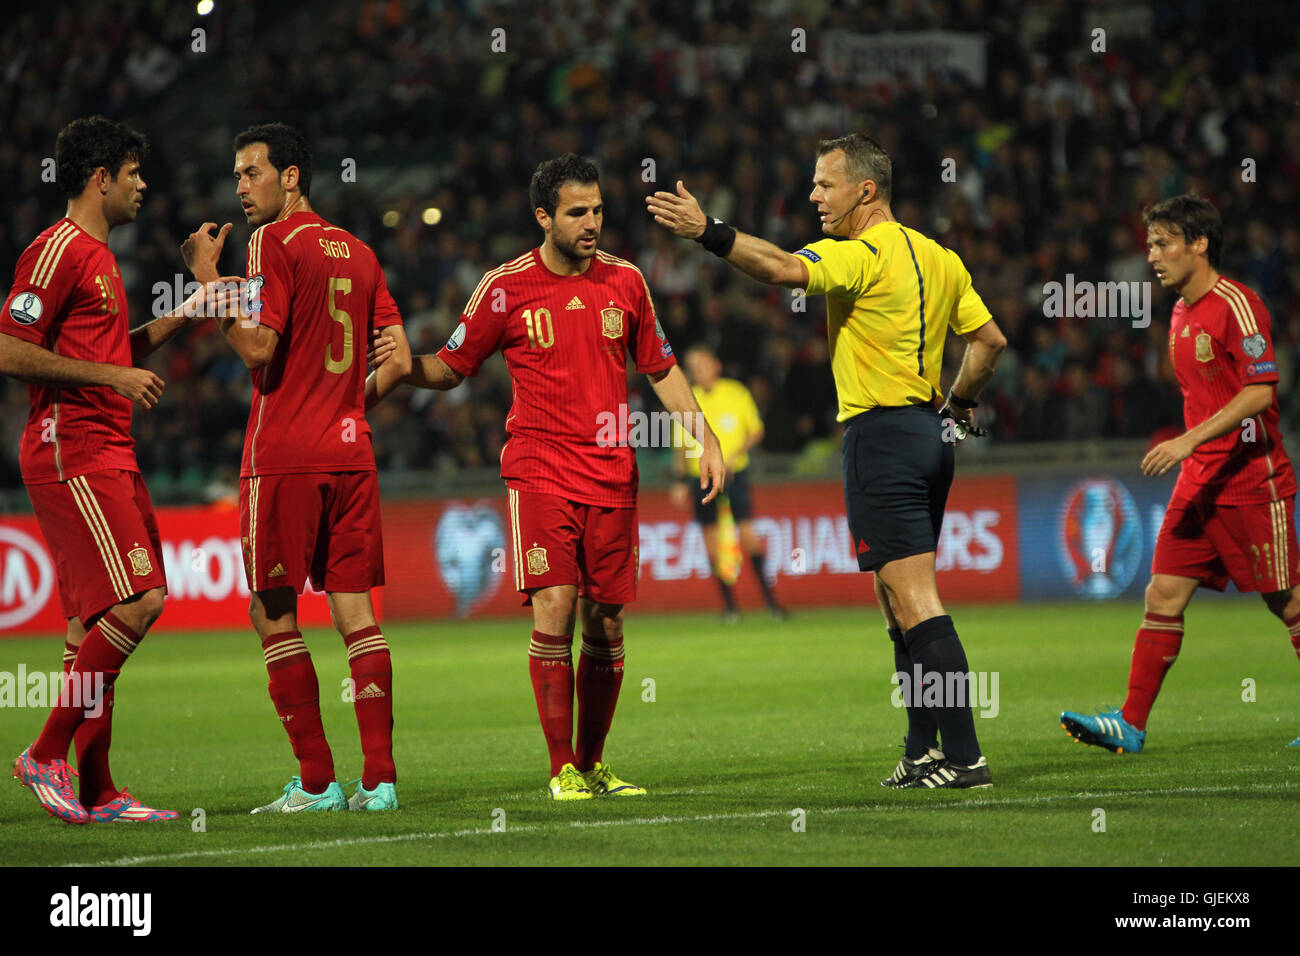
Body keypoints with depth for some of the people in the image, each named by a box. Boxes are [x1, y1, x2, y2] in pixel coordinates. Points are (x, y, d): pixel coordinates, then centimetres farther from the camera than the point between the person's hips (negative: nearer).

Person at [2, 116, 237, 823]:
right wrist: (114, 376, -16)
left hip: (106, 455, 10)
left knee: (96, 619, 8)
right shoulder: (57, 250, -10)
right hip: (71, 453, -10)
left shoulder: (97, 255, 21)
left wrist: (178, 320, 21)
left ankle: (95, 791, 9)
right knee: (136, 602, -16)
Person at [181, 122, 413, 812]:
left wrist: (208, 279, -8)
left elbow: (259, 346, -16)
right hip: (350, 453, 6)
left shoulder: (274, 243, -7)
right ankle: (379, 777, 0)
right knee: (355, 611, 5)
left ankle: (317, 781, -3)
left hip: (284, 455, -6)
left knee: (273, 613, 0)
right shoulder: (358, 252, 15)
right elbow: (399, 359, 13)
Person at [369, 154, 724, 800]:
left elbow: (661, 369, 17)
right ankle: (562, 768, -8)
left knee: (605, 623, 4)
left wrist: (705, 438, 9)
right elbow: (451, 368, 7)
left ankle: (592, 762, 16)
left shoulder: (624, 281, 8)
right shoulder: (507, 287, -1)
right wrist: (400, 365, -14)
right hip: (539, 471, -3)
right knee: (554, 609, -15)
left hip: (611, 475, 3)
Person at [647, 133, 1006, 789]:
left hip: (880, 433, -9)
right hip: (929, 436, 9)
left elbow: (785, 269, -30)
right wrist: (959, 407, 25)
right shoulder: (939, 258, 15)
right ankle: (924, 753, 17)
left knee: (915, 604, -10)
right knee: (901, 605, 15)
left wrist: (707, 231, -34)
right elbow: (989, 338, 20)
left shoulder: (861, 255, -12)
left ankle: (965, 757, -14)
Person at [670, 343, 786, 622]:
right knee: (711, 541, -1)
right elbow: (684, 445, 14)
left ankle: (768, 596, -6)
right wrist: (682, 481, 8)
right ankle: (729, 604, 7)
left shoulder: (736, 393, 1)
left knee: (747, 533, -12)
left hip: (734, 471, -2)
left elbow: (756, 431, 6)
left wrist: (734, 455, -9)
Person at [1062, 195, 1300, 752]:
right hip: (1200, 483, 8)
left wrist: (1190, 440, -26)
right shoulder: (1181, 314, 14)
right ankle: (1131, 724, -4)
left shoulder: (1236, 305, -14)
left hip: (1253, 485, -8)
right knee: (1163, 595, -1)